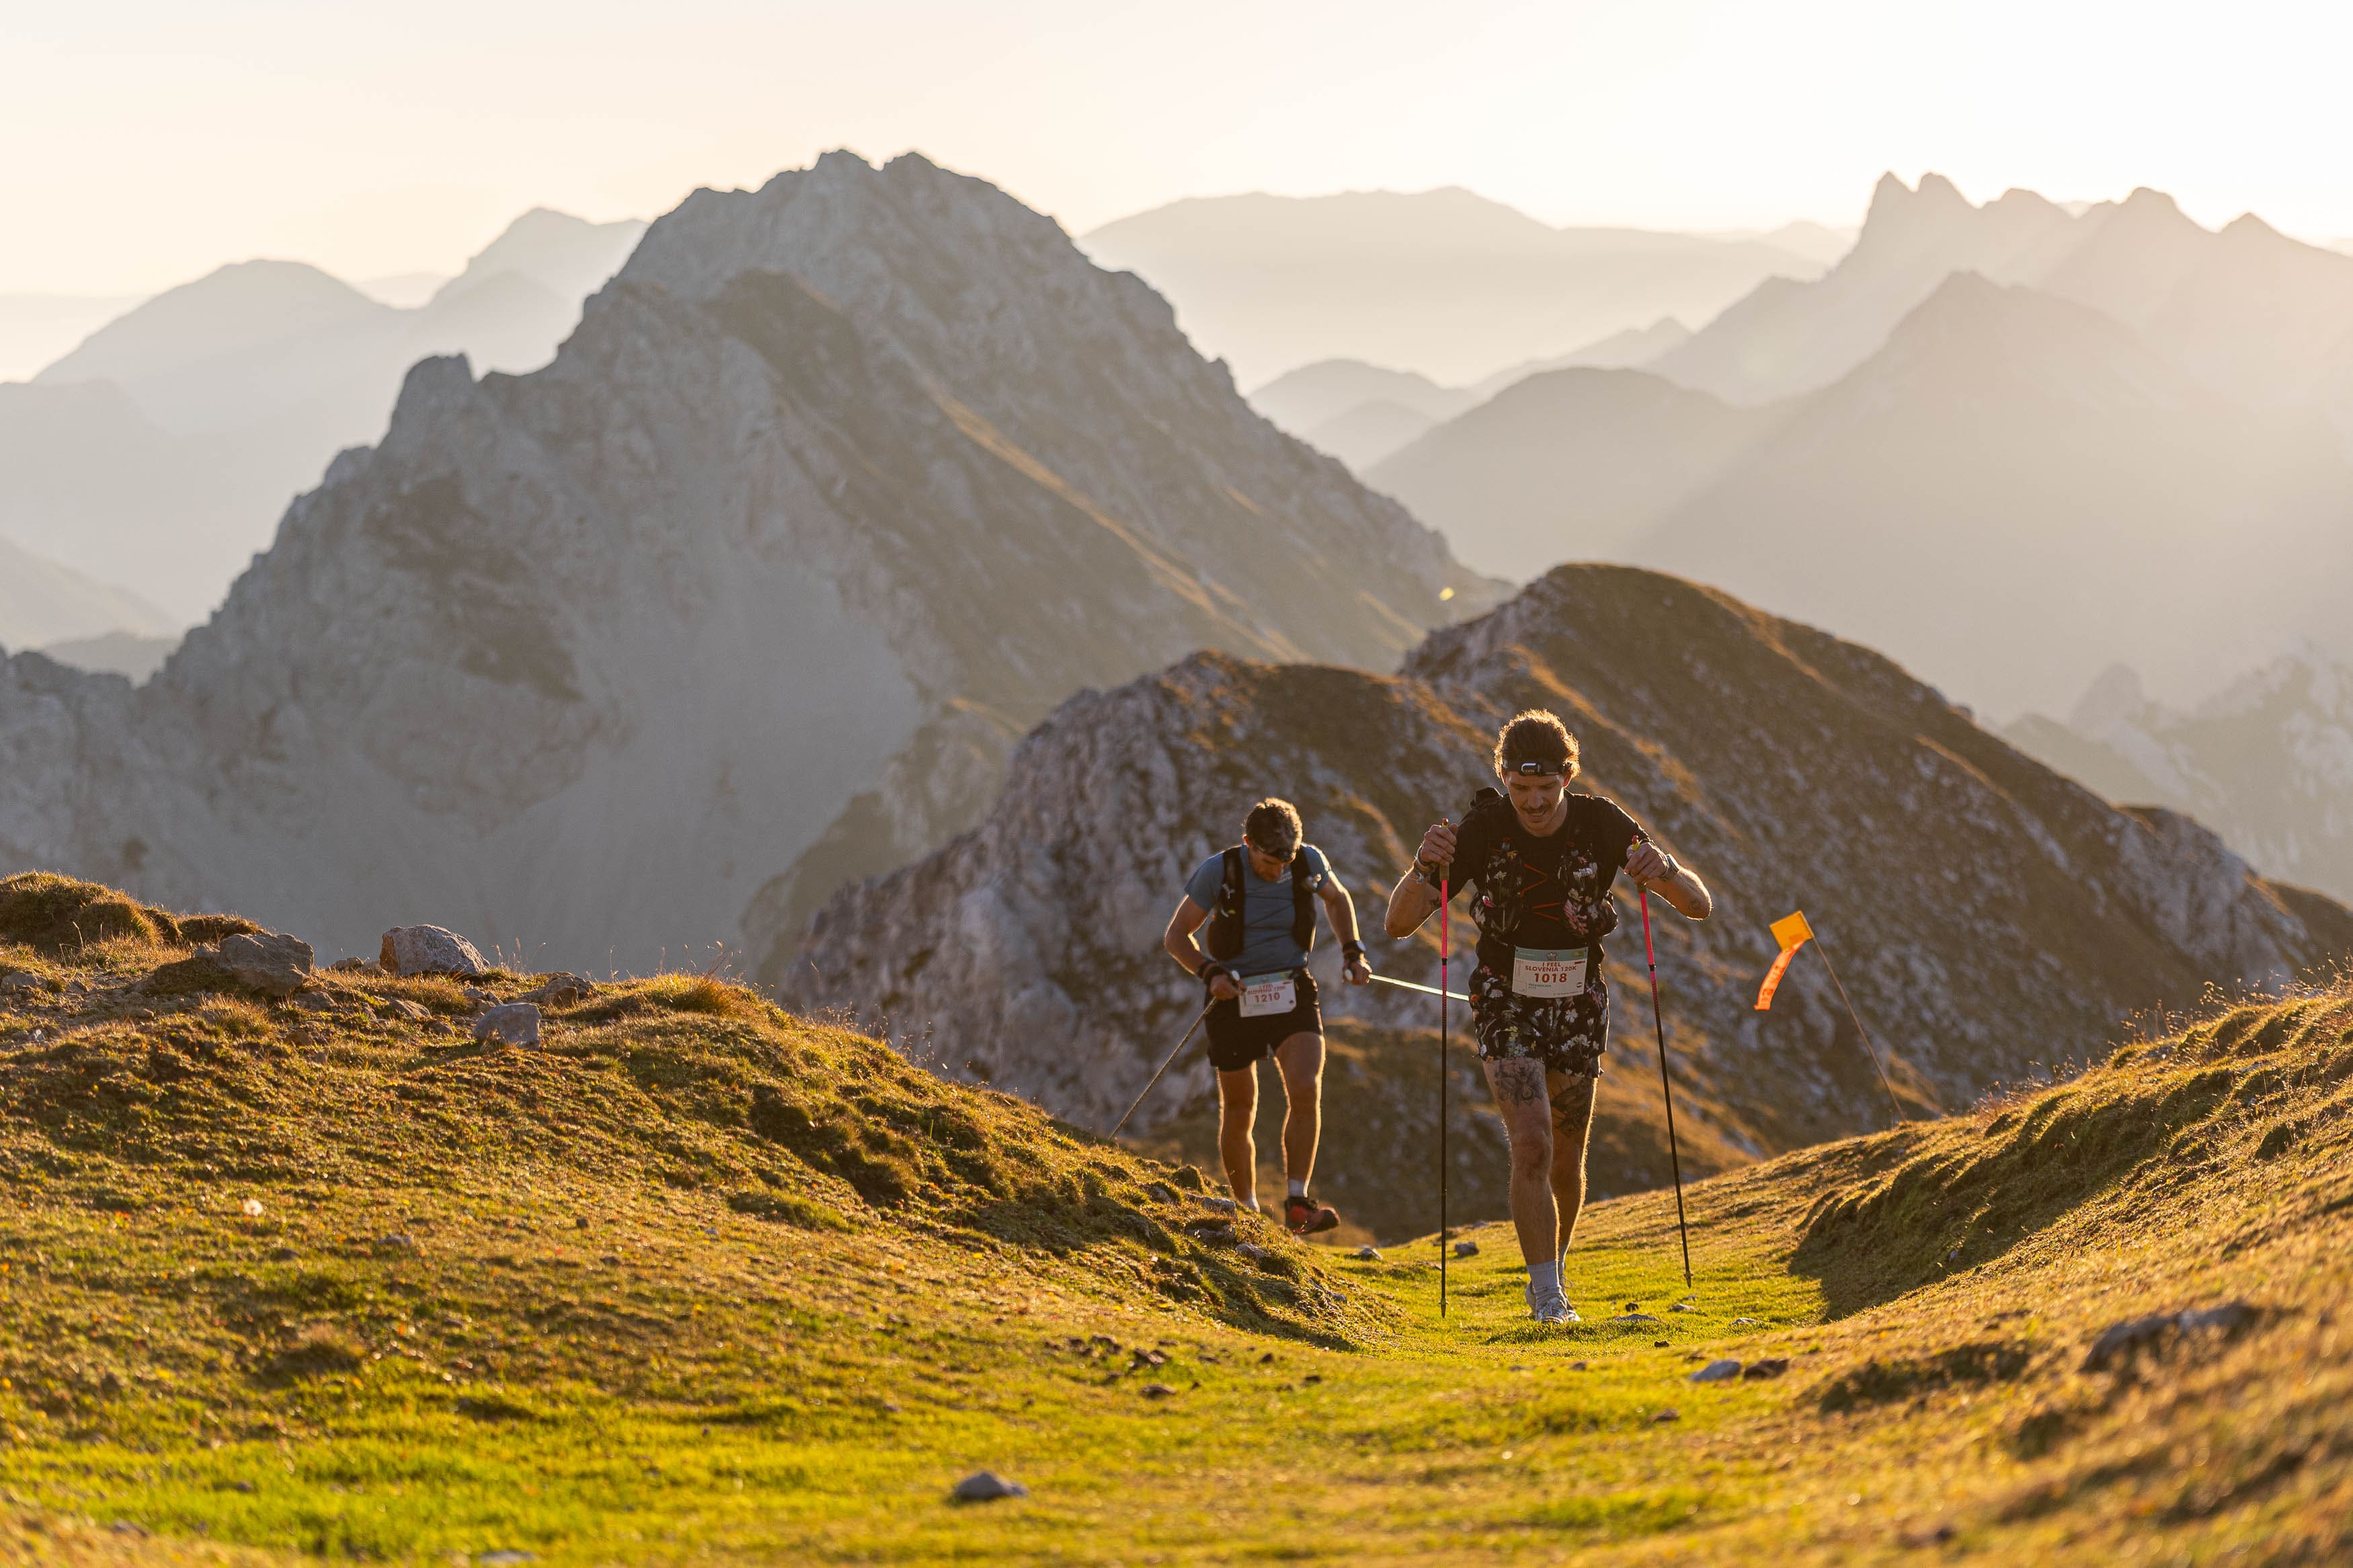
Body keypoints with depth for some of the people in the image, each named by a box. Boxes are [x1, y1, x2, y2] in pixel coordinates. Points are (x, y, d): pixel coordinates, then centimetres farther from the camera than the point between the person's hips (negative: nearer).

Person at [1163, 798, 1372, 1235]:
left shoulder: (1309, 862, -8)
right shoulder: (1218, 872, -15)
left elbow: (1338, 899, 16)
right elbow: (1176, 936, -6)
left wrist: (1353, 951, 2)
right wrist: (1209, 972, -24)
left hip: (1293, 993, 1)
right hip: (1236, 997, -1)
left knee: (1306, 1090, -20)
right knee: (1238, 1113, 6)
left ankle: (1297, 1204, -18)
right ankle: (1246, 1212, 23)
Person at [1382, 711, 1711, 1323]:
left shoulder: (1602, 825, -14)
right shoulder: (1481, 830, -17)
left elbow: (1700, 906, -14)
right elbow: (1399, 923, -17)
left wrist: (1665, 870, -37)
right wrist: (1425, 866, -38)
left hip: (1578, 1012, 2)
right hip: (1507, 1009, -2)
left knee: (1567, 1163, 12)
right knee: (1532, 1146, -20)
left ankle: (1554, 1266, 38)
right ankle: (1547, 1295, -14)